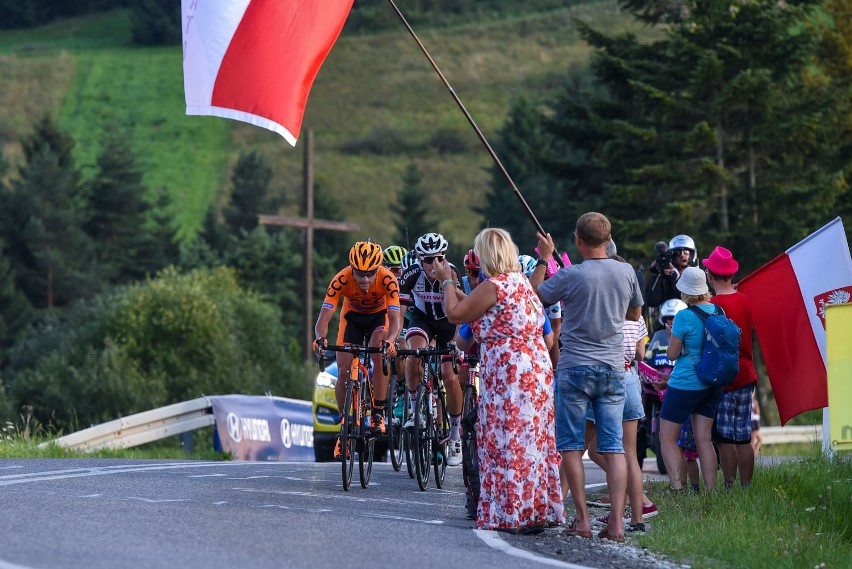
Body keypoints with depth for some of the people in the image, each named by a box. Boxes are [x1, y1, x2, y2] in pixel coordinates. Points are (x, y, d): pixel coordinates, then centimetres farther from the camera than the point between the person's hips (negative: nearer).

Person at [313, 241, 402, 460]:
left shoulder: (387, 280, -35)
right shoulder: (341, 280, -34)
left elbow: (395, 319, -39)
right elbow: (324, 318, -35)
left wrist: (389, 341, -60)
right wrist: (320, 338, -56)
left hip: (379, 316, -1)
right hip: (352, 316, 1)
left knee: (379, 355, -30)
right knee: (343, 372, -10)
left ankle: (378, 414, -17)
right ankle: (344, 425, 9)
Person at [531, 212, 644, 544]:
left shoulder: (570, 276, -14)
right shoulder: (626, 272, 0)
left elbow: (534, 295, 2)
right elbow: (635, 313, 16)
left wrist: (544, 259, 12)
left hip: (575, 369, -3)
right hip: (614, 369, 3)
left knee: (571, 445, 6)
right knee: (613, 447, 2)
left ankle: (582, 519, 1)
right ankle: (617, 522, -5)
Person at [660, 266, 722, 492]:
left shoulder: (684, 317, -17)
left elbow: (672, 354, -11)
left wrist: (673, 334, 6)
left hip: (684, 384, -7)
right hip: (711, 385, 7)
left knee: (667, 437, 2)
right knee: (704, 439, 9)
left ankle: (677, 488, -9)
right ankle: (710, 491, 5)